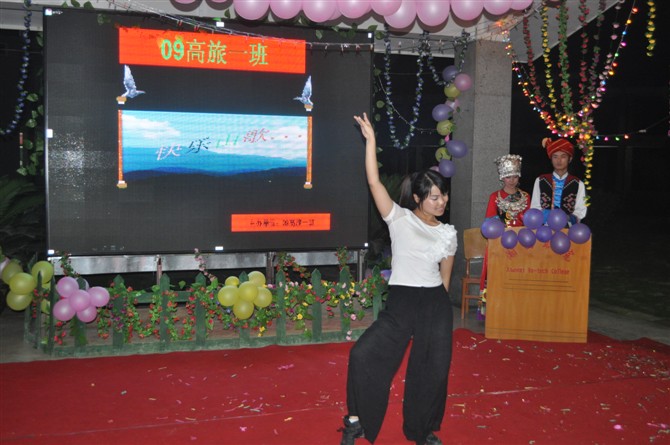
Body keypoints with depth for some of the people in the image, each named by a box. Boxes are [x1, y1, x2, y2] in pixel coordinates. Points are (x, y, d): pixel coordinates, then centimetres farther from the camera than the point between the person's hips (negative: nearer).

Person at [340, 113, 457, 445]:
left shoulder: (448, 233, 7)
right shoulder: (400, 219, -2)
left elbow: (445, 274, 15)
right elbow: (374, 182, -11)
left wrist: (436, 303, 13)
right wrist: (370, 139, -13)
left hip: (437, 306, 3)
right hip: (400, 302, -3)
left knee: (434, 370, 6)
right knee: (363, 354, -15)